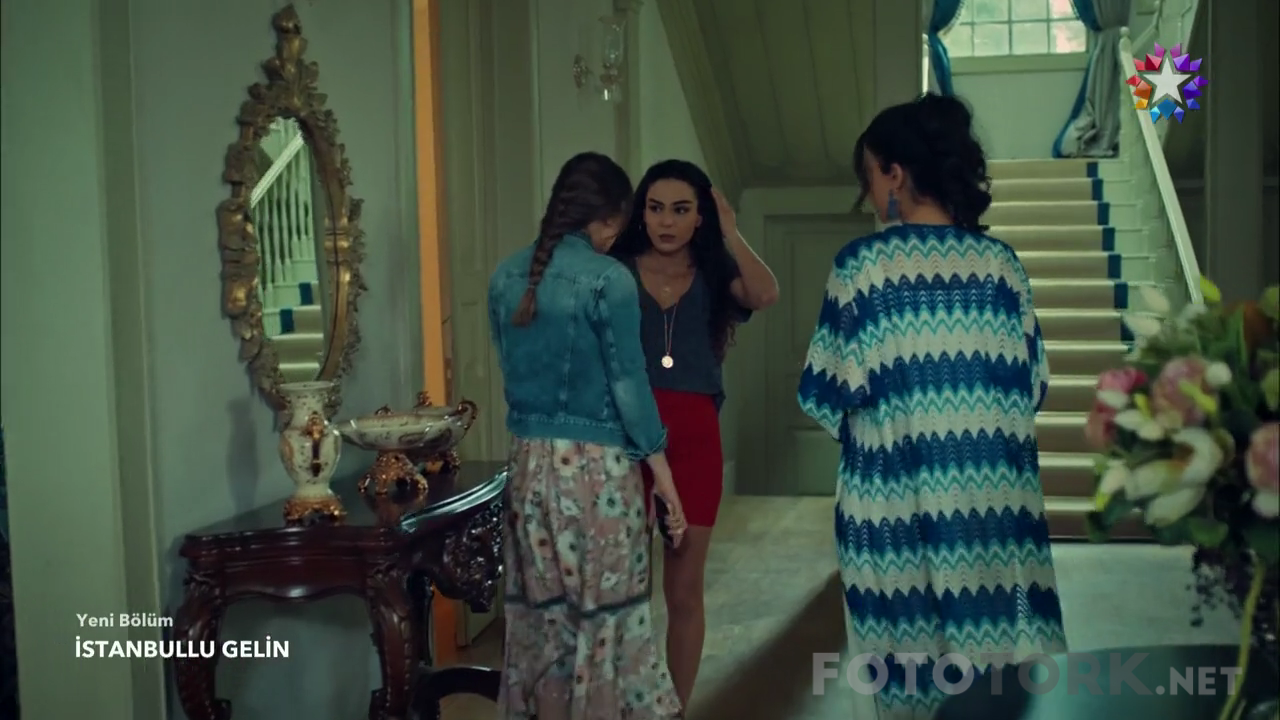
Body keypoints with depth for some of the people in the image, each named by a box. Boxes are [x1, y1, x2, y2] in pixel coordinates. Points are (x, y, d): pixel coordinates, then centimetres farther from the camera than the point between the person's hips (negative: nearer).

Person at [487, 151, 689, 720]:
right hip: (598, 464, -6)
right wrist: (662, 472, -4)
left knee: (540, 613, 13)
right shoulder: (608, 279, -12)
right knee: (606, 614, 4)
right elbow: (629, 381, -11)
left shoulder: (506, 278, 6)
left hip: (529, 460, 6)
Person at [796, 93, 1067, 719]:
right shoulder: (1001, 262, 1)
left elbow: (829, 392, -5)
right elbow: (1032, 385, 6)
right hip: (991, 496, 3)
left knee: (907, 658, 8)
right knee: (994, 667, 10)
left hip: (894, 497, -2)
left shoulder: (863, 262, -7)